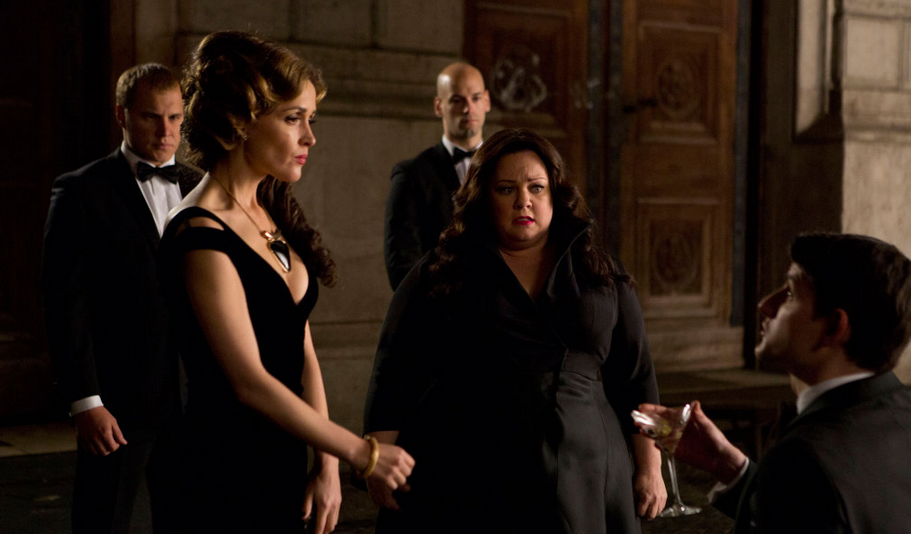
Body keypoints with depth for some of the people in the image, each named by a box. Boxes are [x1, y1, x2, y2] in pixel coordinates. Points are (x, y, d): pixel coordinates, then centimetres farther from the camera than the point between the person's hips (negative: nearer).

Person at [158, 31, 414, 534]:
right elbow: (249, 381, -20)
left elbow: (303, 353, 7)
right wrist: (361, 453, -14)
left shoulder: (272, 213, 8)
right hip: (228, 478, -8)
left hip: (287, 466, 8)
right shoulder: (202, 236, -18)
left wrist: (326, 466, 0)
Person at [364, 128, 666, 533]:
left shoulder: (602, 277, 11)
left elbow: (635, 378, 11)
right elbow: (395, 374, 2)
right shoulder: (440, 276, 5)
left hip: (579, 480, 2)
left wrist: (649, 467, 7)